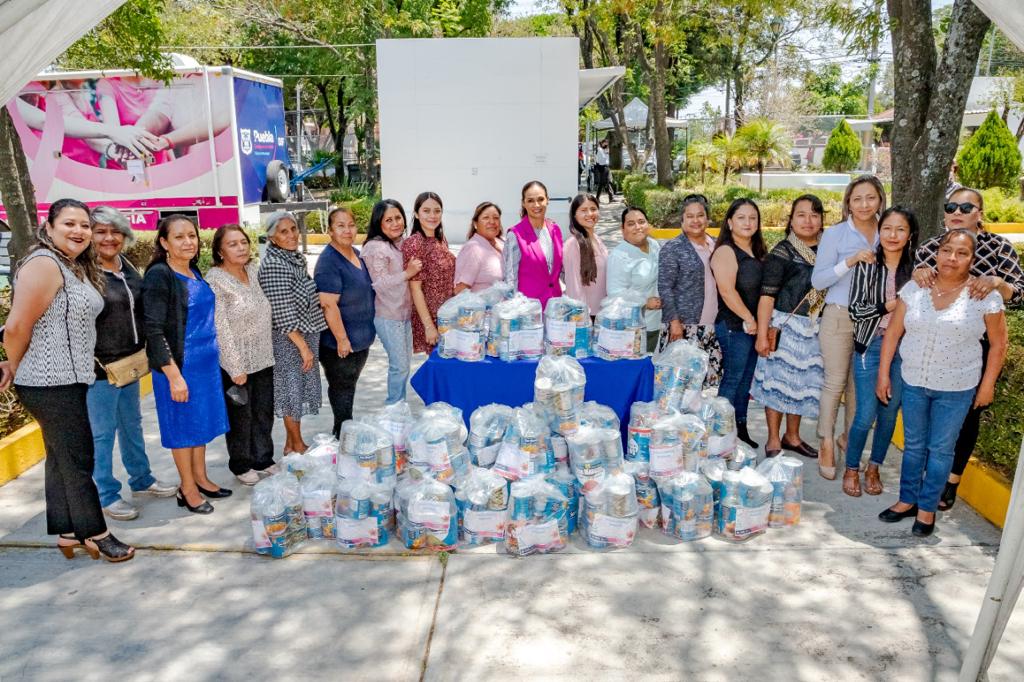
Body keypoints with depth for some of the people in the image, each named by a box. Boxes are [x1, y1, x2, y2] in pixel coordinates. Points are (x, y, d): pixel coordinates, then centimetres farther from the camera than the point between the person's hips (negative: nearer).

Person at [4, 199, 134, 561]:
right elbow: (17, 327, -20)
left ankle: (67, 533, 28)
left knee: (61, 457, 16)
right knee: (77, 459, 1)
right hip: (50, 383, -9)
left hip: (66, 380, 9)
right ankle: (94, 534, 14)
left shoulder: (77, 267, 12)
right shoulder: (44, 264, -17)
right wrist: (14, 369, -4)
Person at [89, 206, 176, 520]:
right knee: (102, 433, 4)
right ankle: (107, 497, 17)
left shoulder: (127, 268, 9)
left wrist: (142, 349, 14)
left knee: (132, 425, 20)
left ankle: (142, 481, 34)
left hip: (130, 363, 8)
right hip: (99, 368, -8)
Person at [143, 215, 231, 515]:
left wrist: (214, 356, 15)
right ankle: (187, 489, 21)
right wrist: (174, 375, -20)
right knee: (183, 425, 6)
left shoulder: (194, 272, 7)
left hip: (206, 361, 7)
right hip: (179, 365, -7)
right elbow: (154, 329, -18)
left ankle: (200, 478, 33)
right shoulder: (159, 276, -15)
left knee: (202, 421, 17)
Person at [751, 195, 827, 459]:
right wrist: (762, 335, -16)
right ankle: (773, 440, 16)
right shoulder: (783, 252, -9)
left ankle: (792, 437, 30)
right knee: (778, 381, 2)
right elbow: (767, 295, -12)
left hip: (814, 328, 6)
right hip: (785, 326, -6)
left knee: (802, 382, 14)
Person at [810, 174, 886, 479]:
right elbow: (818, 280, -10)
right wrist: (851, 261, -21)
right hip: (840, 317, -3)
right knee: (835, 382, 2)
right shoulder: (834, 234, -6)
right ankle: (827, 444, 13)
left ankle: (850, 437, 27)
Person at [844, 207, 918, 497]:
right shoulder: (866, 266, -4)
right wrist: (888, 306, -18)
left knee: (889, 413, 11)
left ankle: (873, 468, 30)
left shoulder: (916, 267, 0)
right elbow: (855, 310, -6)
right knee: (866, 415, -1)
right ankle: (851, 469, 20)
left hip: (903, 349, 2)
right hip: (871, 346, -2)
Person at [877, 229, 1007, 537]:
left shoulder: (986, 296, -9)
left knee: (940, 449, 9)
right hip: (913, 382, 2)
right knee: (913, 445, 15)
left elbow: (998, 344, -1)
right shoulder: (914, 288, -3)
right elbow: (893, 333, 0)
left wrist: (987, 385, -2)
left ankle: (927, 508, 23)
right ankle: (907, 500, 30)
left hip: (956, 389, -2)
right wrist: (883, 374, -1)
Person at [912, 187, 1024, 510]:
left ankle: (952, 480, 25)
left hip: (976, 349, -1)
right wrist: (917, 273, -20)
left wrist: (997, 283, -27)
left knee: (967, 413, 8)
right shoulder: (931, 246, 3)